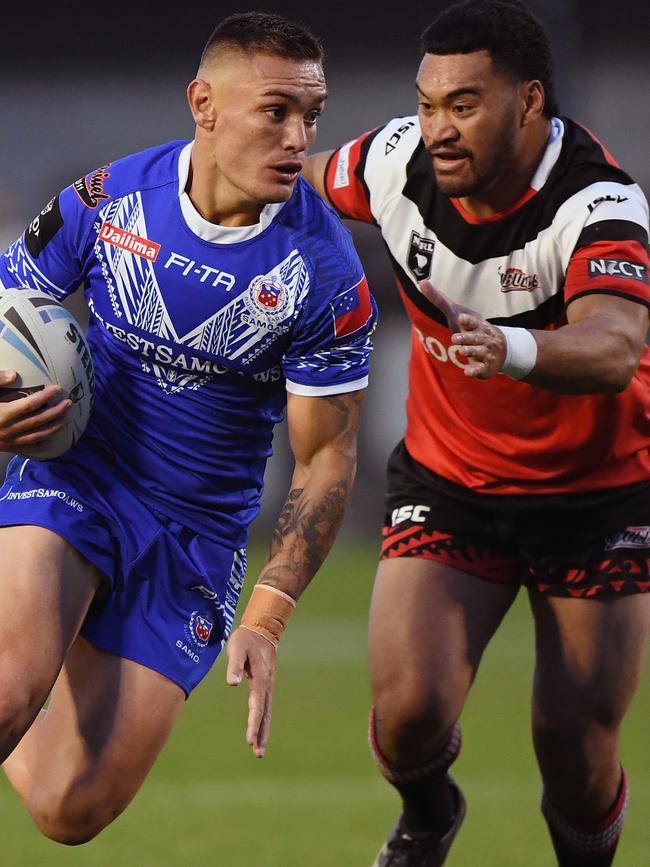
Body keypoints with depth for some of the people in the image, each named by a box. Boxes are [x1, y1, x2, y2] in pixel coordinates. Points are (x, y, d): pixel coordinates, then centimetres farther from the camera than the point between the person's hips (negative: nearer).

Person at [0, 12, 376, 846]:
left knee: (71, 812, -1)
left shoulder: (324, 273, -12)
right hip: (72, 479, -1)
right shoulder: (107, 199, -9)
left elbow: (325, 454, -5)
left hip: (196, 536, 1)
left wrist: (265, 621, -13)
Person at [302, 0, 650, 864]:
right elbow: (306, 182, 11)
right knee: (411, 709, -15)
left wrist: (514, 351, -68)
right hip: (447, 487, 3)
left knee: (578, 760, -5)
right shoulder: (399, 162, -14)